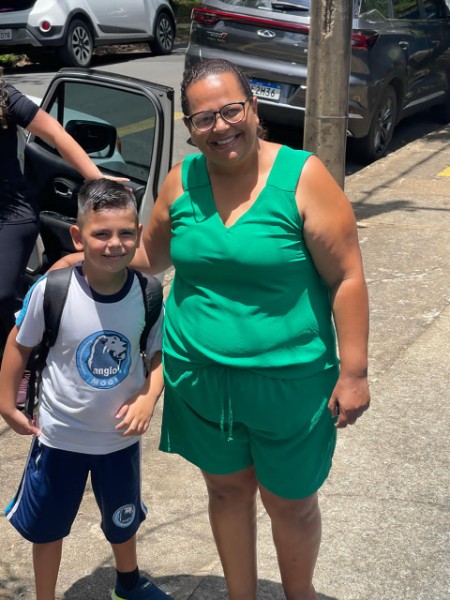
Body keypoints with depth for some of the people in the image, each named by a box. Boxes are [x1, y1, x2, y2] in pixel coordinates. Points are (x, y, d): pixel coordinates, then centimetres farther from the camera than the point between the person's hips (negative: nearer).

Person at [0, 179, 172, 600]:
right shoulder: (51, 291, -25)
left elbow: (159, 353, -4)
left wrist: (148, 397, -21)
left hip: (120, 435, 2)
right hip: (59, 435, -2)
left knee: (122, 520, 26)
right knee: (46, 527, 16)